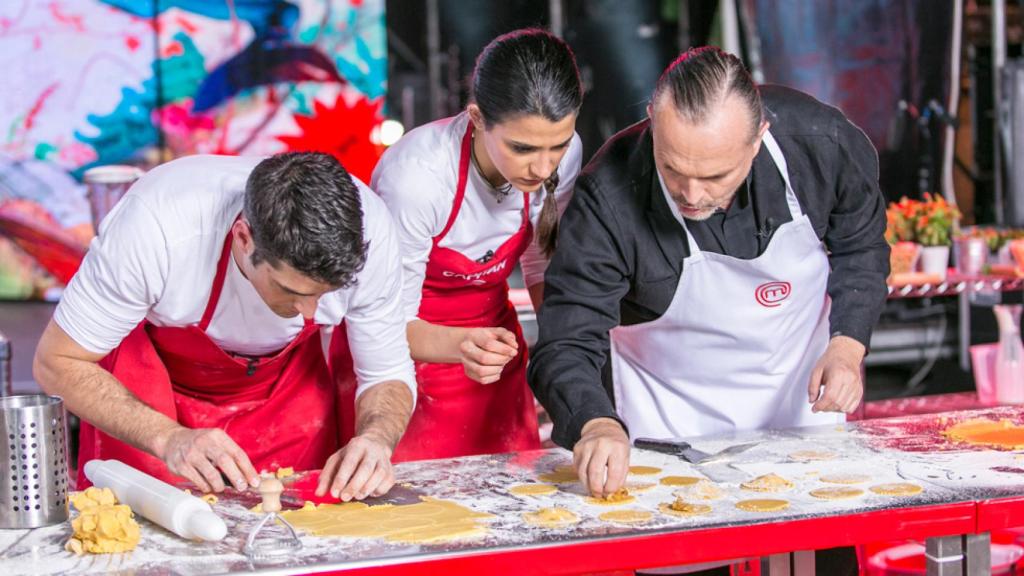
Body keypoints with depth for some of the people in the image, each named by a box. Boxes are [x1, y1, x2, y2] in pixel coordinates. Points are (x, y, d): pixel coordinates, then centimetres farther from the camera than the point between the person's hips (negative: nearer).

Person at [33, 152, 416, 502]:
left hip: (286, 380, 2)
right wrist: (168, 439, -41)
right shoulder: (158, 227, -39)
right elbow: (58, 363, -26)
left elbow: (389, 375, -15)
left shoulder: (367, 232, -31)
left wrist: (376, 438, -38)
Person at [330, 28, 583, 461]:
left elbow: (542, 268, 2)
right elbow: (392, 324, -21)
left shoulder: (563, 154, -16)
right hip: (405, 352, -4)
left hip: (489, 336, 4)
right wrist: (462, 345, -40)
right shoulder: (415, 176, -31)